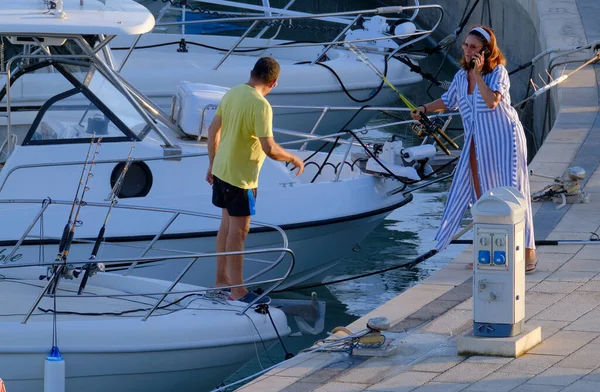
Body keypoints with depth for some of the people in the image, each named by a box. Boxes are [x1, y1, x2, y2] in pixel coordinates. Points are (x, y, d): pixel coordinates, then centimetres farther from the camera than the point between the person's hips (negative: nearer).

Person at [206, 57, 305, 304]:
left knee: (227, 224, 20)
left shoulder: (232, 94, 2)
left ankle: (222, 279, 30)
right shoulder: (260, 106, -23)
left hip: (221, 171, 8)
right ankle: (238, 290, 8)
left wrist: (212, 164, 20)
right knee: (239, 230, 1)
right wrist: (294, 159, -9)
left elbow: (213, 131, 10)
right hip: (240, 177, -8)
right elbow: (269, 148, -26)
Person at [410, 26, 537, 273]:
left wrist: (477, 75, -24)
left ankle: (528, 252, 3)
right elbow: (449, 101, 23)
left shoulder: (498, 72, -12)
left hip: (503, 139, -6)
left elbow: (492, 101, -28)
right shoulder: (461, 76, 7)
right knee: (480, 196, 6)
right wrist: (424, 109, 10)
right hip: (477, 145, 7)